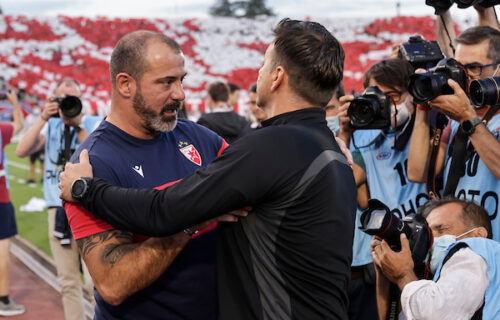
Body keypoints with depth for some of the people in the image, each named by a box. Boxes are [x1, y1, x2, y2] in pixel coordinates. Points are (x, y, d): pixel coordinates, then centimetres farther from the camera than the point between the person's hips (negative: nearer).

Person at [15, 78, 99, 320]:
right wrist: (43, 119, -10)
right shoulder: (50, 126, 11)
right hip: (58, 210, 4)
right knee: (68, 281, 9)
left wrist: (78, 127, -17)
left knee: (94, 280, -10)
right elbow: (21, 151, -4)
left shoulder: (95, 124, 1)